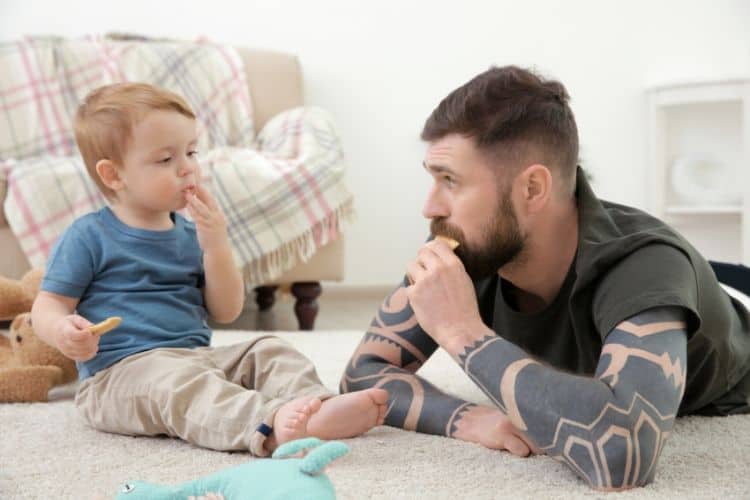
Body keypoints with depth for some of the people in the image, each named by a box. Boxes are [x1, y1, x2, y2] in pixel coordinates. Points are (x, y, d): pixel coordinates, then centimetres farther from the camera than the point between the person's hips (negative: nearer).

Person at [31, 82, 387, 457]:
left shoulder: (190, 235, 16)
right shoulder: (88, 237, 0)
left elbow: (226, 312, 12)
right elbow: (48, 305, -1)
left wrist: (216, 247, -3)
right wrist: (63, 330, -26)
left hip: (196, 357, 7)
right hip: (119, 373, -6)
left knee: (267, 351, -10)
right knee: (177, 381, -35)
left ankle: (317, 407, -39)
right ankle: (269, 424, -61)